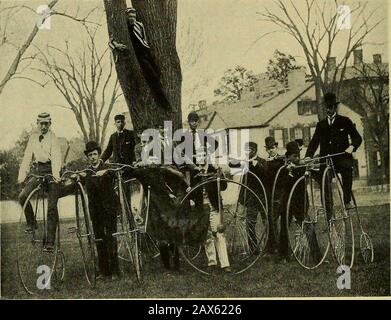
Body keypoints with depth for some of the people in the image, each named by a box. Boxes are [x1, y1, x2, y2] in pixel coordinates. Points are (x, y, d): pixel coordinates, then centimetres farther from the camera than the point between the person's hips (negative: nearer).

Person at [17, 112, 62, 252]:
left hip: (50, 171, -5)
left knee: (52, 206, -10)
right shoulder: (33, 137, 10)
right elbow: (27, 156, 8)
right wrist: (22, 175, -2)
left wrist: (55, 174, -33)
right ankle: (31, 223, 13)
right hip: (37, 170, 5)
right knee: (22, 196, -13)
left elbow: (56, 157, -17)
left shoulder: (53, 138, -5)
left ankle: (50, 241, -7)